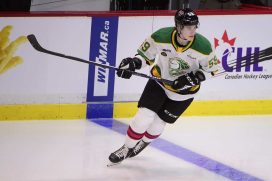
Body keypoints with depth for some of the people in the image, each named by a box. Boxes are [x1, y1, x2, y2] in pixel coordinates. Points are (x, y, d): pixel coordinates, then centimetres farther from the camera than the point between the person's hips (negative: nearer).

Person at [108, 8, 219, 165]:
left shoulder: (203, 46, -27)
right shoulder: (161, 37, -26)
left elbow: (212, 69, -11)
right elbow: (146, 55, -9)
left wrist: (194, 78, -26)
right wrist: (133, 63, -29)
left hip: (184, 90, 0)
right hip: (159, 81, 0)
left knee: (158, 124, 7)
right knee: (143, 118, -11)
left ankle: (142, 144, 40)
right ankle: (126, 149, 13)